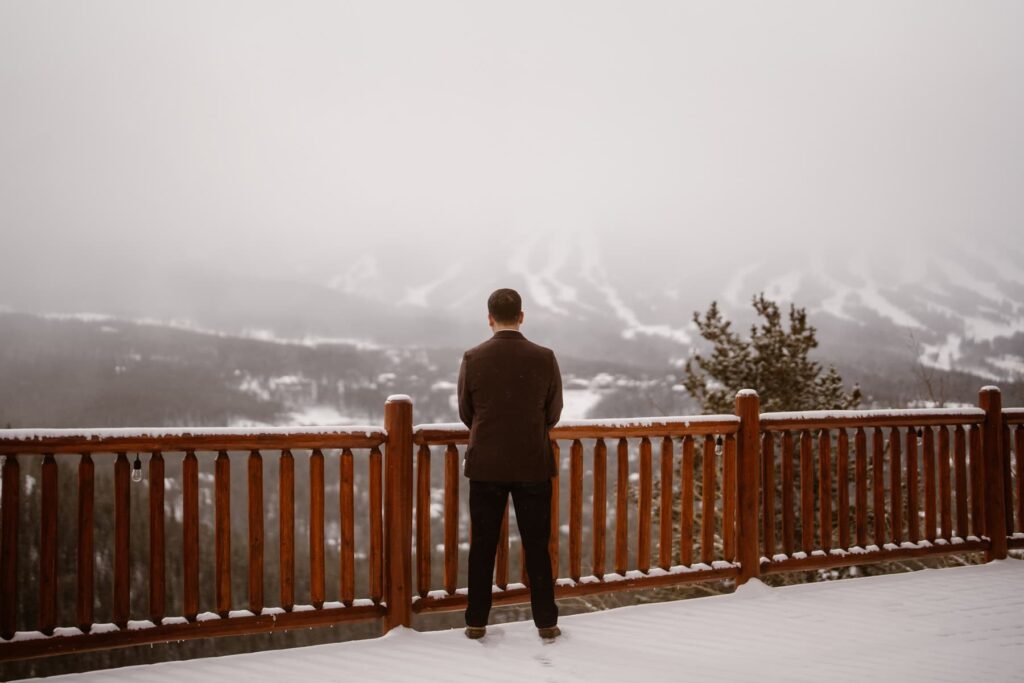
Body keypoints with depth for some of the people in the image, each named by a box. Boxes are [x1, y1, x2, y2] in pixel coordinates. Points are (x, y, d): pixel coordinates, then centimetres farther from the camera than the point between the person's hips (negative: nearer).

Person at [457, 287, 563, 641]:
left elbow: (466, 413, 3)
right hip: (533, 465, 0)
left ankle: (476, 622, 14)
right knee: (537, 547, 8)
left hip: (485, 465, 0)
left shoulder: (473, 359, -7)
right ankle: (546, 622, 13)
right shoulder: (544, 358, -7)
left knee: (482, 546, 9)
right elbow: (553, 413, 3)